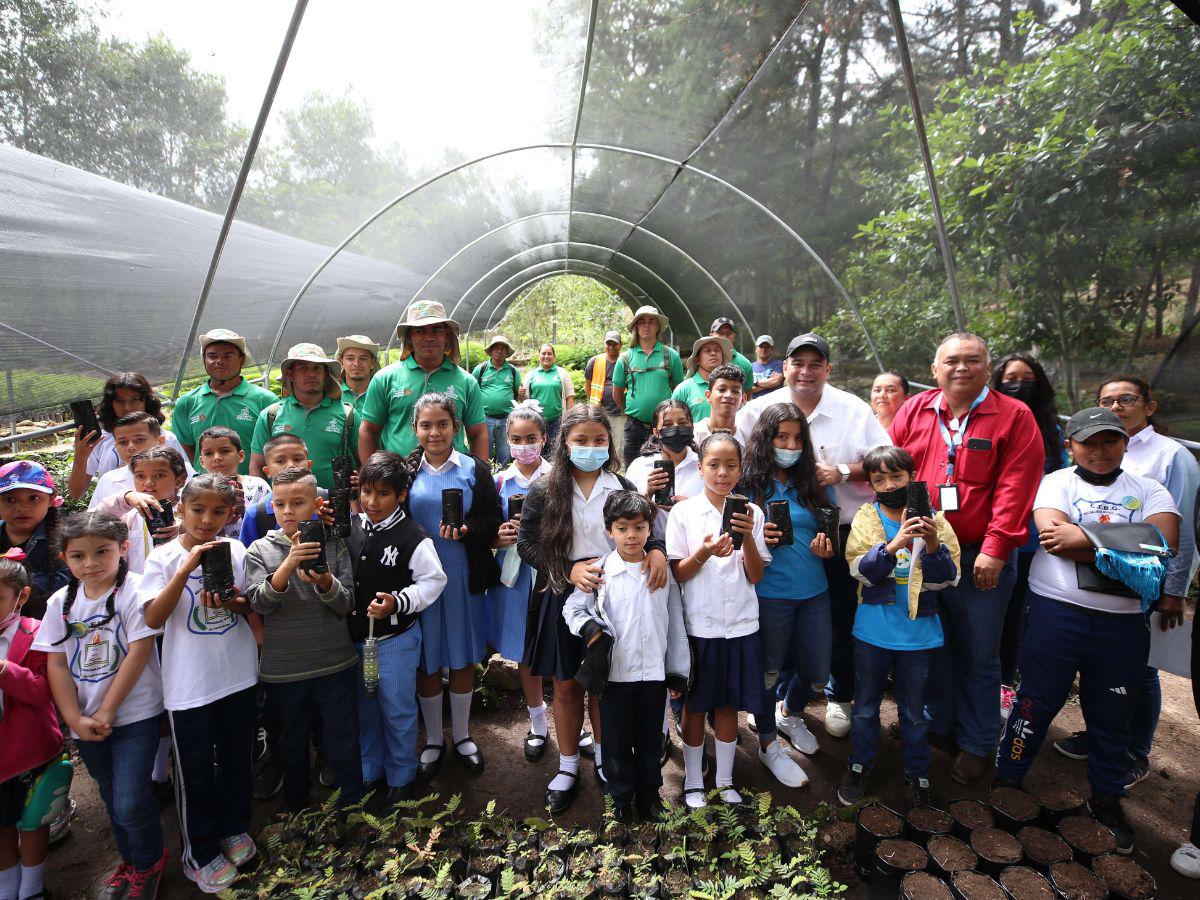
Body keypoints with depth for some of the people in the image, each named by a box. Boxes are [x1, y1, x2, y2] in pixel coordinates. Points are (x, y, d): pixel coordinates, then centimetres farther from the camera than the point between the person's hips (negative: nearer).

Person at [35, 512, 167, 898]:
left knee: (131, 804, -6)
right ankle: (130, 862, 43)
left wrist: (106, 711, -14)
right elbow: (56, 665, 1)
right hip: (85, 722, 5)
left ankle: (150, 863, 22)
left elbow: (138, 652, -16)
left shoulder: (134, 590, -14)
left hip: (134, 715, -5)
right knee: (113, 800, 20)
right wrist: (76, 719, -8)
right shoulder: (60, 602, 1)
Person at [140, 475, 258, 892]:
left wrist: (234, 603, -15)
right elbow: (153, 618, -19)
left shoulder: (236, 551, -3)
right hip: (189, 681, -2)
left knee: (236, 757, 19)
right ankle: (200, 853, 31)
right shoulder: (165, 557, -10)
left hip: (239, 674, 3)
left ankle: (235, 828, 41)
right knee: (196, 768, 11)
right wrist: (186, 568, -29)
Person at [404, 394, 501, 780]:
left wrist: (466, 529, -19)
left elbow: (493, 519, -3)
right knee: (426, 660, 10)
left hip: (464, 575, 0)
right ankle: (433, 739, 31)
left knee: (463, 658, 12)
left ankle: (462, 735, 33)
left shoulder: (475, 469, 0)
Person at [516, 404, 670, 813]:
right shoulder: (543, 491, -6)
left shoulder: (623, 488, -2)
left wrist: (657, 550, -19)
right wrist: (569, 569, -19)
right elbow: (526, 544, -6)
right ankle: (568, 766, 34)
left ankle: (604, 756, 40)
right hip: (562, 599, 0)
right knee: (567, 685, 14)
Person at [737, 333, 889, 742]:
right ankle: (787, 691, 34)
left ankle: (839, 696, 33)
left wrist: (843, 471, -16)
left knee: (841, 618, 9)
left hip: (841, 532, 0)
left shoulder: (854, 410, -1)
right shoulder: (758, 410, -1)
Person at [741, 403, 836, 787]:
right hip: (769, 594, -4)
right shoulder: (748, 483, -5)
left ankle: (790, 713, 45)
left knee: (818, 672, 12)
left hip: (814, 592, 5)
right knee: (768, 669, 9)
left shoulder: (812, 484, 7)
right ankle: (768, 745, 32)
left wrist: (828, 547, -7)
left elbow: (831, 530, 15)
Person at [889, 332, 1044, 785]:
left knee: (978, 657, 10)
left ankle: (977, 744, 28)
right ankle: (938, 726, 36)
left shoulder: (1014, 416, -5)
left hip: (981, 560, -3)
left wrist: (995, 549, -16)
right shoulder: (913, 411, 4)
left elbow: (1016, 488, -11)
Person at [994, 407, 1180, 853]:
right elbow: (1053, 537, -16)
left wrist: (1082, 537, -16)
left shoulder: (1149, 491, 9)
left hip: (1123, 623, 3)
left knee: (1111, 715, 15)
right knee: (1036, 703, 5)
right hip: (1057, 614, -2)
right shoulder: (1056, 483, 1)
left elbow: (1164, 541, -11)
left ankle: (1107, 799, 34)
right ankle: (1006, 780, 21)